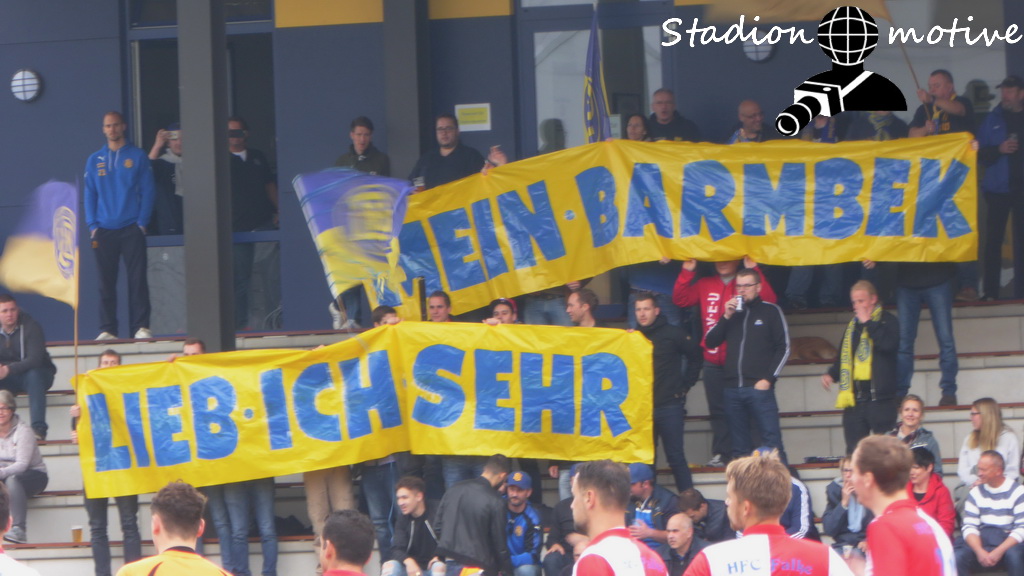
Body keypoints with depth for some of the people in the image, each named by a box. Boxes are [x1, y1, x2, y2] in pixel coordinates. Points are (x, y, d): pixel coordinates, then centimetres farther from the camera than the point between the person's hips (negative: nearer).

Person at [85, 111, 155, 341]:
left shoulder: (138, 156, 3)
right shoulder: (94, 161, 11)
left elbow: (148, 191, 0)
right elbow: (89, 195, 9)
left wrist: (142, 222, -9)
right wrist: (93, 226, -2)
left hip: (132, 229, -2)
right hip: (104, 231, 2)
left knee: (137, 279, -5)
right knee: (106, 282, 2)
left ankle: (141, 327, -5)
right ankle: (107, 329, 4)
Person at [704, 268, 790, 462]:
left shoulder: (771, 311, 5)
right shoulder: (733, 311, 17)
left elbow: (784, 347, 1)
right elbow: (710, 342, 12)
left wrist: (768, 379, -7)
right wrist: (726, 317, -1)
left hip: (759, 388, -5)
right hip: (733, 388, 5)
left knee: (772, 441, -10)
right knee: (739, 445, 7)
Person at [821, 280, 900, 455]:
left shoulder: (888, 321, 0)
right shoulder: (852, 325, 18)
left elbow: (889, 345, -21)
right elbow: (843, 357, 26)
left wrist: (868, 323, -12)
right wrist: (831, 374, 7)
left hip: (879, 396, -6)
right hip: (854, 396, 6)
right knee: (854, 449, 4)